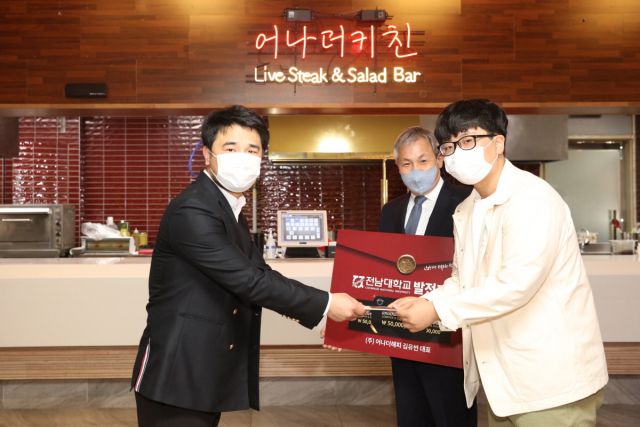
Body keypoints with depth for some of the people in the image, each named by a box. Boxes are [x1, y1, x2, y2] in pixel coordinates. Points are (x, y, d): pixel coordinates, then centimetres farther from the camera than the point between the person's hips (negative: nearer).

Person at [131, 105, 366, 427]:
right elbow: (249, 281, -22)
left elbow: (261, 273, 9)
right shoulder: (191, 211, -19)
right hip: (177, 374, -9)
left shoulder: (231, 211, 12)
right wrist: (325, 305, -16)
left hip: (209, 376, 9)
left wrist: (320, 315, 1)